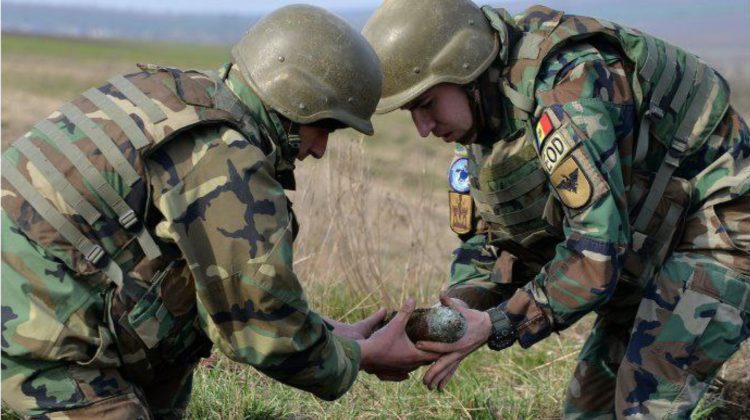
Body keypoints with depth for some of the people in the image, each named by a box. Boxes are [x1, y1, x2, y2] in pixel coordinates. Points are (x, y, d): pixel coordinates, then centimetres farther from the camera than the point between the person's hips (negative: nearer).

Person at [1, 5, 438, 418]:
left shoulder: (179, 93, 8)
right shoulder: (231, 169, -20)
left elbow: (226, 278, 16)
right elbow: (269, 331, -12)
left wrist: (327, 329, 16)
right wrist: (364, 356, 4)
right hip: (37, 332, -10)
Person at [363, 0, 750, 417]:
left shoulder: (567, 84, -33)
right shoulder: (480, 118, -3)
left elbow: (598, 247, -36)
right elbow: (490, 239, 4)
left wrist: (496, 325, -32)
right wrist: (460, 311, -15)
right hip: (648, 245, 9)